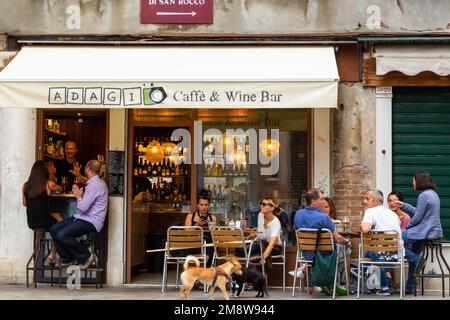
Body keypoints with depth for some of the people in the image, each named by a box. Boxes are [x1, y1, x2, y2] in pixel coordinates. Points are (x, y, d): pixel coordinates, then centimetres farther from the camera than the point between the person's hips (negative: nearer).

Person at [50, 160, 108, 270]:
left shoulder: (95, 185, -18)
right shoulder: (94, 183, 15)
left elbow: (83, 207, -22)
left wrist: (78, 196, -5)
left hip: (91, 221, -10)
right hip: (81, 218, 10)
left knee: (62, 235, -26)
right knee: (54, 229, 1)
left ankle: (86, 256, -8)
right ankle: (67, 258, 12)